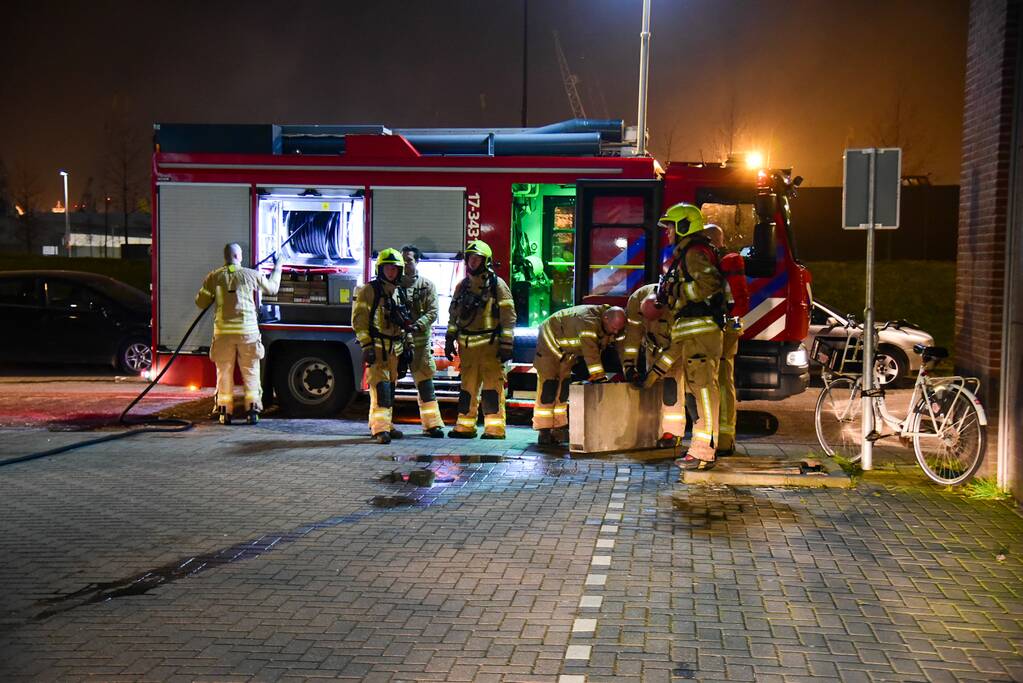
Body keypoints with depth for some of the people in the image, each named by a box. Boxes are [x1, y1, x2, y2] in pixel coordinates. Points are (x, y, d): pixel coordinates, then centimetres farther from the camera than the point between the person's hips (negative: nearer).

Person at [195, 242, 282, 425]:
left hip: (223, 331, 1)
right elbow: (272, 287, 16)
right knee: (250, 372, 8)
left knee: (224, 372, 9)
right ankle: (252, 410, 5)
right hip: (248, 331, -1)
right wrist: (277, 268, 32)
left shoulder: (214, 277, 1)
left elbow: (201, 302, 7)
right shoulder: (251, 275, 0)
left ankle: (225, 412, 9)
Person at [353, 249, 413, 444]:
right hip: (377, 347, -7)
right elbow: (359, 319, -11)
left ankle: (385, 424, 21)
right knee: (380, 386, -15)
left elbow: (405, 323, 24)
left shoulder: (399, 293, 18)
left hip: (394, 349, 7)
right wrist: (366, 345, -19)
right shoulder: (369, 290, -4)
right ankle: (380, 429, -20)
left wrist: (406, 348, 20)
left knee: (390, 387, 12)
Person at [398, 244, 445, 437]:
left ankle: (432, 424, 2)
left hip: (420, 341, -1)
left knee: (424, 382, -1)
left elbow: (432, 312, -1)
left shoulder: (427, 286, 8)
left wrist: (417, 325, -17)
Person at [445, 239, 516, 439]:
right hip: (467, 345, 5)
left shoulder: (497, 284, -3)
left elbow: (508, 317, -6)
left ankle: (495, 428, -3)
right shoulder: (462, 286, 14)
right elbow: (453, 314, 19)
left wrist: (506, 345, -12)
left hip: (490, 344, -5)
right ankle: (465, 426, 16)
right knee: (467, 386, 9)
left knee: (492, 385, -6)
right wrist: (450, 340, 12)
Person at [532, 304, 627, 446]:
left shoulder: (609, 325, -11)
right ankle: (543, 432, -7)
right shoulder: (588, 319, -38)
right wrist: (599, 377, -46)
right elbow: (590, 350, -44)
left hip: (567, 351, 8)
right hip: (550, 342, -8)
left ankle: (558, 429, 14)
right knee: (548, 388, -10)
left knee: (563, 389, 8)